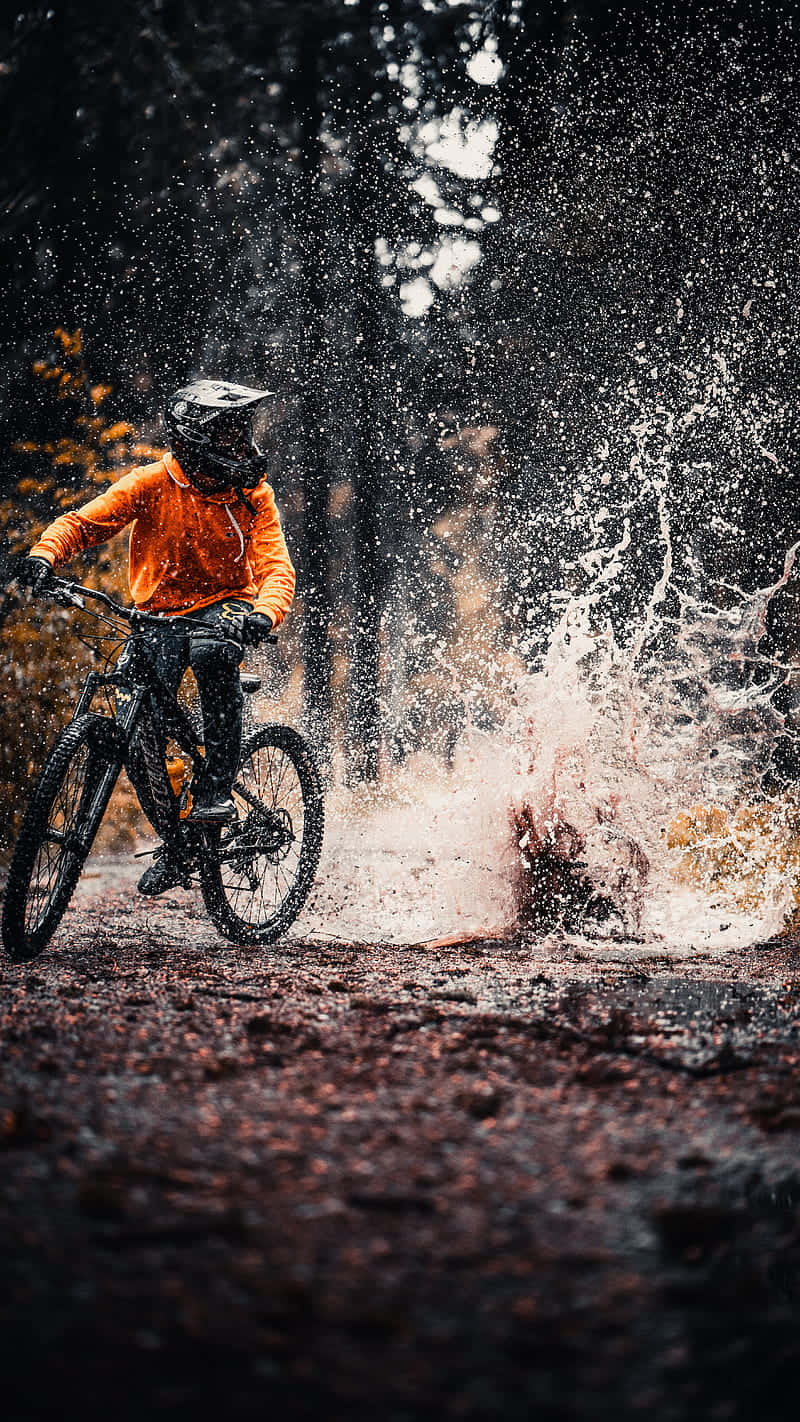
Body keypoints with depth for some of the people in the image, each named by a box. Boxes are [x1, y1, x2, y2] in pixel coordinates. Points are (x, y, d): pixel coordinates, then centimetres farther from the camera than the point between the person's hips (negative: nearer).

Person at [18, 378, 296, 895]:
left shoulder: (252, 494, -6)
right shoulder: (154, 484, -9)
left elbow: (276, 567, -16)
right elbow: (84, 522, -11)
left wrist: (263, 615, -38)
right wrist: (44, 554, -33)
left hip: (224, 606, -1)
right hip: (160, 613, 1)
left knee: (212, 651, -38)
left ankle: (218, 788, -27)